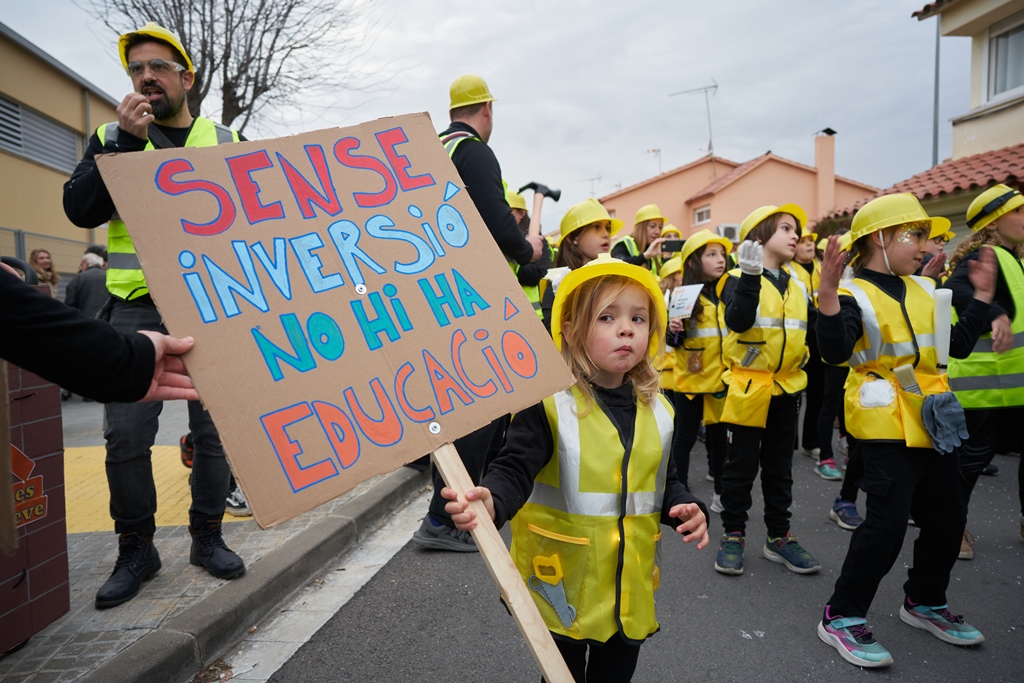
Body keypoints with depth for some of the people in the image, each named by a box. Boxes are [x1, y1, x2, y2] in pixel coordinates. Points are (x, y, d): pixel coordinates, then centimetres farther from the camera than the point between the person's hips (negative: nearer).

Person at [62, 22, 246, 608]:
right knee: (127, 434, -2)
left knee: (216, 427, 3)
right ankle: (136, 548, 15)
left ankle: (208, 535, 19)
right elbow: (80, 209, -1)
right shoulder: (113, 137, 13)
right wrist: (127, 143, -8)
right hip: (137, 309, 0)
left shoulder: (227, 141, 12)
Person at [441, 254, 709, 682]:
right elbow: (516, 470, -24)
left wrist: (686, 510, -8)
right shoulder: (549, 404, -17)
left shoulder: (656, 411, 1)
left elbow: (664, 483, 11)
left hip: (629, 587, 5)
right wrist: (492, 502, -44)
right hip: (564, 587, -5)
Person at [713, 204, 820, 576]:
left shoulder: (796, 287, 13)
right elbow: (737, 321, -25)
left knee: (779, 467, 14)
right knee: (741, 465, 3)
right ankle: (733, 535, 16)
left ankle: (778, 537, 25)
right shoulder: (740, 279, -7)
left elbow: (807, 332, 18)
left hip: (785, 389, 6)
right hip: (747, 387, -6)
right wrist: (750, 277, -33)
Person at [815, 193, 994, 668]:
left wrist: (983, 294, 15)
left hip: (932, 419, 8)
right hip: (886, 423, -8)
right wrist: (827, 296, -38)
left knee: (947, 518, 15)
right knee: (887, 522, -9)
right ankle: (841, 616, 6)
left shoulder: (924, 290, 13)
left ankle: (924, 602, 36)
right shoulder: (854, 294, -11)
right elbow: (835, 353, -27)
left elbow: (959, 345, 17)